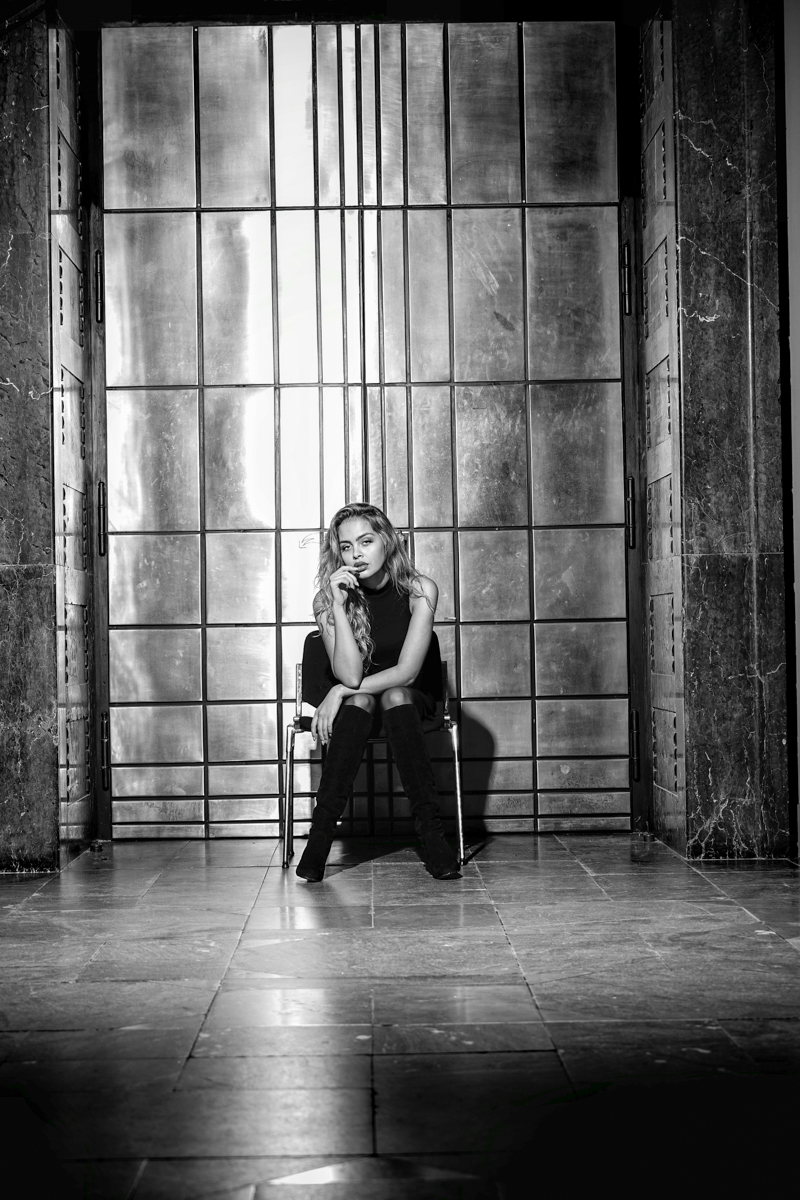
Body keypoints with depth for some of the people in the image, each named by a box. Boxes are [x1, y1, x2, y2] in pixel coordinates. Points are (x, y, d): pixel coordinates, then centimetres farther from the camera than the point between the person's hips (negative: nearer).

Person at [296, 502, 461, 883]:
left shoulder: (419, 590, -15)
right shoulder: (329, 598, -13)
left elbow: (407, 672, -20)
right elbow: (349, 674, -24)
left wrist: (342, 691, -21)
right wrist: (339, 605, -31)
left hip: (410, 701, 0)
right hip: (354, 708, 1)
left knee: (394, 696, -34)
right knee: (360, 701, -33)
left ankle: (430, 830, -35)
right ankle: (321, 832, -33)